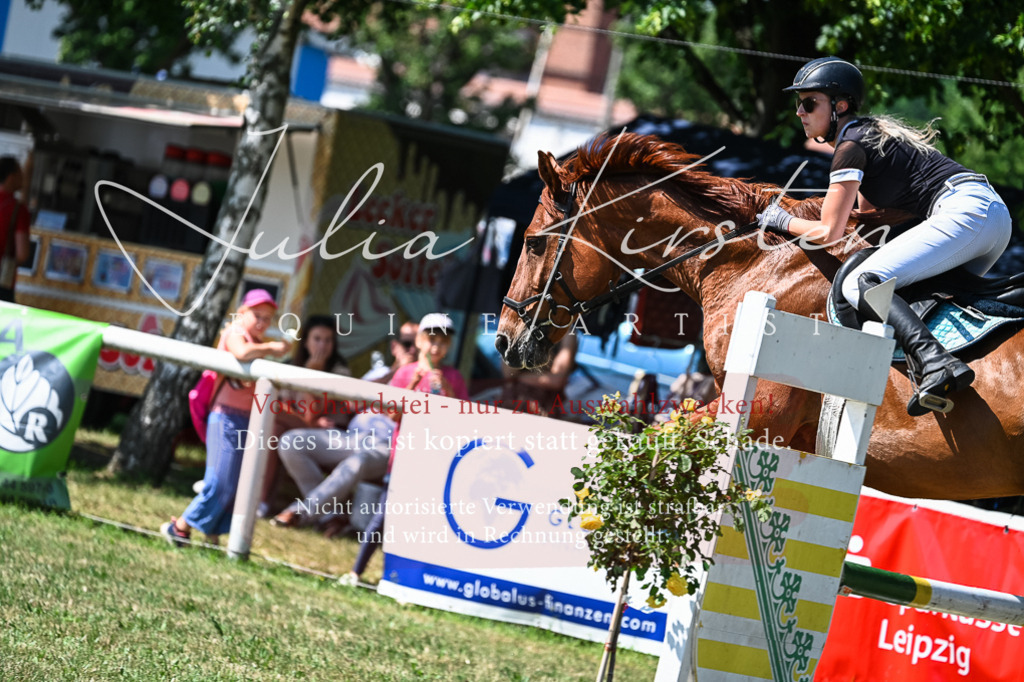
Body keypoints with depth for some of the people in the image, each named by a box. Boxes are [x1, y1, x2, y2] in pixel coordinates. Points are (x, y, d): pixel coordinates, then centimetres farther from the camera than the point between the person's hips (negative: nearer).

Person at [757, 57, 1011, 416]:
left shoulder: (851, 146, -4)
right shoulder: (873, 129, 24)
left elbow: (829, 232, -3)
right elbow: (866, 206, 37)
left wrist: (784, 222, 14)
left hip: (963, 212, -10)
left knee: (860, 284, -20)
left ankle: (935, 364, -39)